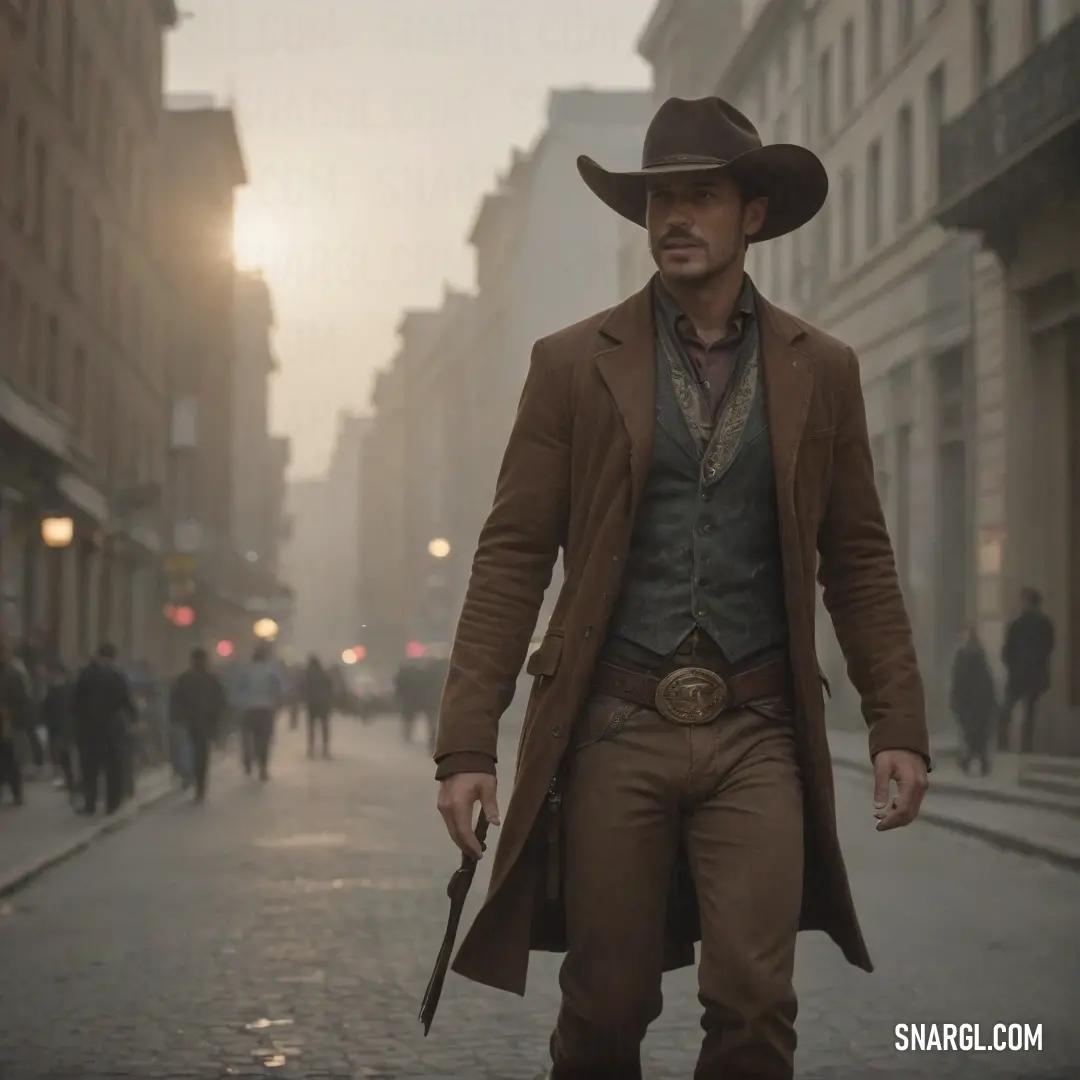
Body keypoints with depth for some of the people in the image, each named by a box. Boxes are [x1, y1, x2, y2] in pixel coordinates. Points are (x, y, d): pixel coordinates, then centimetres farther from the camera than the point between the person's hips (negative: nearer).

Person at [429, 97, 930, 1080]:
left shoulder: (822, 371, 8)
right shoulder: (574, 364, 4)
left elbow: (859, 560, 10)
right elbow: (512, 557, 1)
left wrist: (900, 728, 2)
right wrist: (467, 746, -5)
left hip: (758, 738, 1)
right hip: (614, 731, 0)